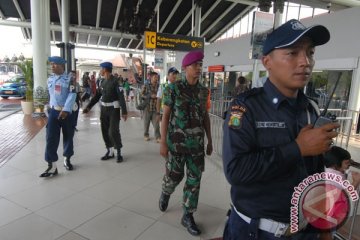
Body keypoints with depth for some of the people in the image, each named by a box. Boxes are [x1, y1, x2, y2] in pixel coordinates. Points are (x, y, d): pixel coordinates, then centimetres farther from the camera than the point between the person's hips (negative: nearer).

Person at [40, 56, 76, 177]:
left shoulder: (69, 79, -6)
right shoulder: (50, 79, 10)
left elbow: (72, 95, -16)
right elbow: (51, 94, 20)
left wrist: (65, 110, -26)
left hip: (67, 112, -3)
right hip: (53, 111, 3)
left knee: (68, 137, 8)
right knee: (51, 138, -5)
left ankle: (67, 159, 27)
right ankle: (52, 166, -2)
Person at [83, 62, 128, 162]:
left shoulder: (115, 82, -14)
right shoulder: (103, 81, 8)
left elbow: (121, 97, -17)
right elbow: (97, 95, 12)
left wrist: (124, 112, -22)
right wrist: (88, 107, 8)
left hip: (113, 109, -7)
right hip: (104, 109, 7)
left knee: (113, 131, -10)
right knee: (105, 131, 9)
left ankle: (119, 153, 5)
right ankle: (109, 152, 21)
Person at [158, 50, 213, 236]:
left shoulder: (203, 91, 4)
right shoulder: (173, 88, -8)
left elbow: (205, 116, 10)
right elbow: (165, 115, -8)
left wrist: (209, 140, 10)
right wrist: (163, 142, -10)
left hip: (197, 143, 4)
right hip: (176, 142, -3)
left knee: (194, 180, 6)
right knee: (174, 176, 11)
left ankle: (188, 216, 23)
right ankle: (165, 193, 46)